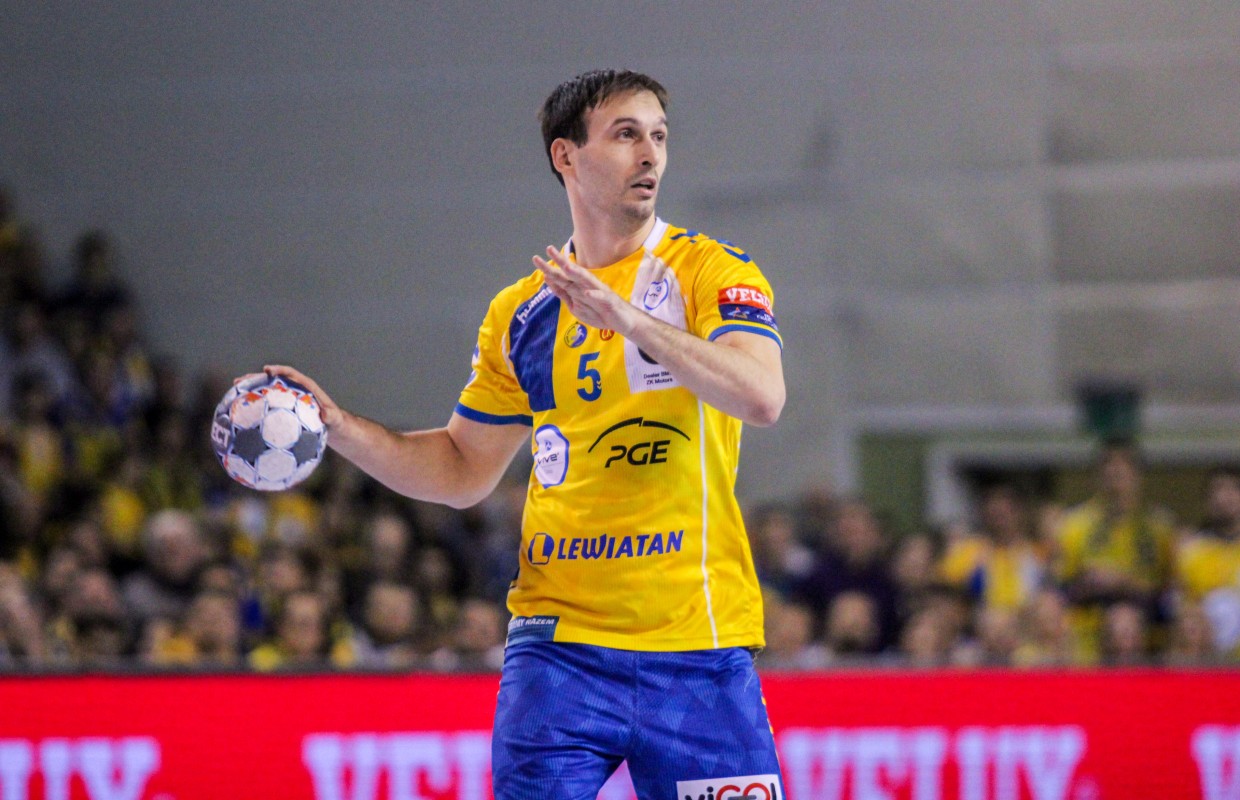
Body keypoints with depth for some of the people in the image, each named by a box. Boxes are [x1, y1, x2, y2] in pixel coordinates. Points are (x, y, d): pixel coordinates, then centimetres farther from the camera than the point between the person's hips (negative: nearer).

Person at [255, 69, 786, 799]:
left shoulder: (713, 272, 0)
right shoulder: (522, 313, 12)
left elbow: (762, 397, -19)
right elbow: (464, 470, 22)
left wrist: (628, 318, -28)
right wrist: (338, 427, 8)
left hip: (697, 643, -2)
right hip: (558, 645, 2)